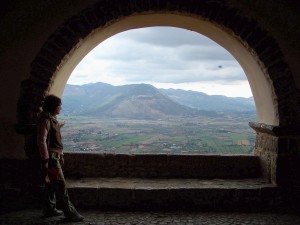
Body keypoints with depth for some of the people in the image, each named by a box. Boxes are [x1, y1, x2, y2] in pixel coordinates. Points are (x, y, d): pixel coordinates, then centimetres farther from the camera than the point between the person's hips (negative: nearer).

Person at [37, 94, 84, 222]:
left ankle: (49, 209, 28)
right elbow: (42, 141, -23)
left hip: (55, 155, 10)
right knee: (60, 185, -7)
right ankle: (70, 213, -3)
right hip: (50, 157, -10)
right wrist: (45, 160, -24)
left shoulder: (52, 119, 13)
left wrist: (60, 155, 22)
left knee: (51, 184, 17)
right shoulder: (45, 120, -18)